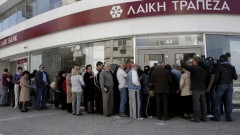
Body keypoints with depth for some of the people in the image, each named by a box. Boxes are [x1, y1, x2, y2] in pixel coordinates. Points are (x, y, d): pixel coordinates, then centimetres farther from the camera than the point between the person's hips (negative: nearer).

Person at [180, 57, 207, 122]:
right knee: (203, 103, 12)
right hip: (203, 88, 8)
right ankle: (204, 117, 20)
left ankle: (196, 118, 1)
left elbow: (184, 65, -13)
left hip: (196, 89, -7)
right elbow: (207, 78, 16)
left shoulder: (194, 68, -14)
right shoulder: (204, 69, 10)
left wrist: (181, 60, 4)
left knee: (196, 103, -3)